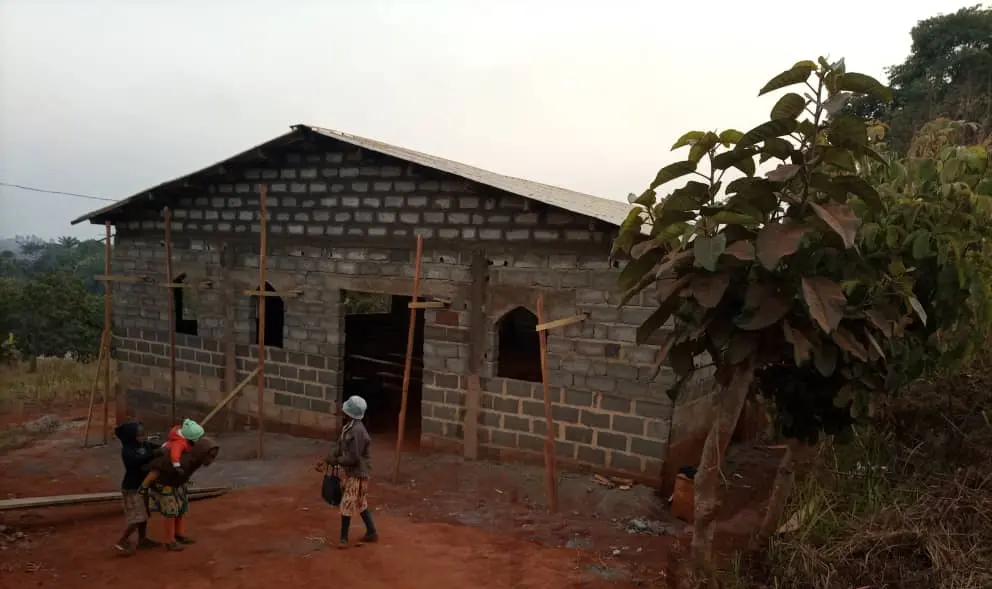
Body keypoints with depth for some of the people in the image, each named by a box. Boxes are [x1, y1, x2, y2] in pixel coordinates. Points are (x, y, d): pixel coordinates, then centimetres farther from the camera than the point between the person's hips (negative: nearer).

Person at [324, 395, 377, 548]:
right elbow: (340, 447, 10)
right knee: (360, 504, 18)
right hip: (352, 472, 9)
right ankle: (372, 533, 31)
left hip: (357, 473, -9)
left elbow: (353, 458, -26)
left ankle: (344, 538, 16)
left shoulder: (358, 431, -28)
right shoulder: (348, 427, 2)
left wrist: (336, 461, -14)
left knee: (346, 505, 1)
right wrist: (330, 458, -5)